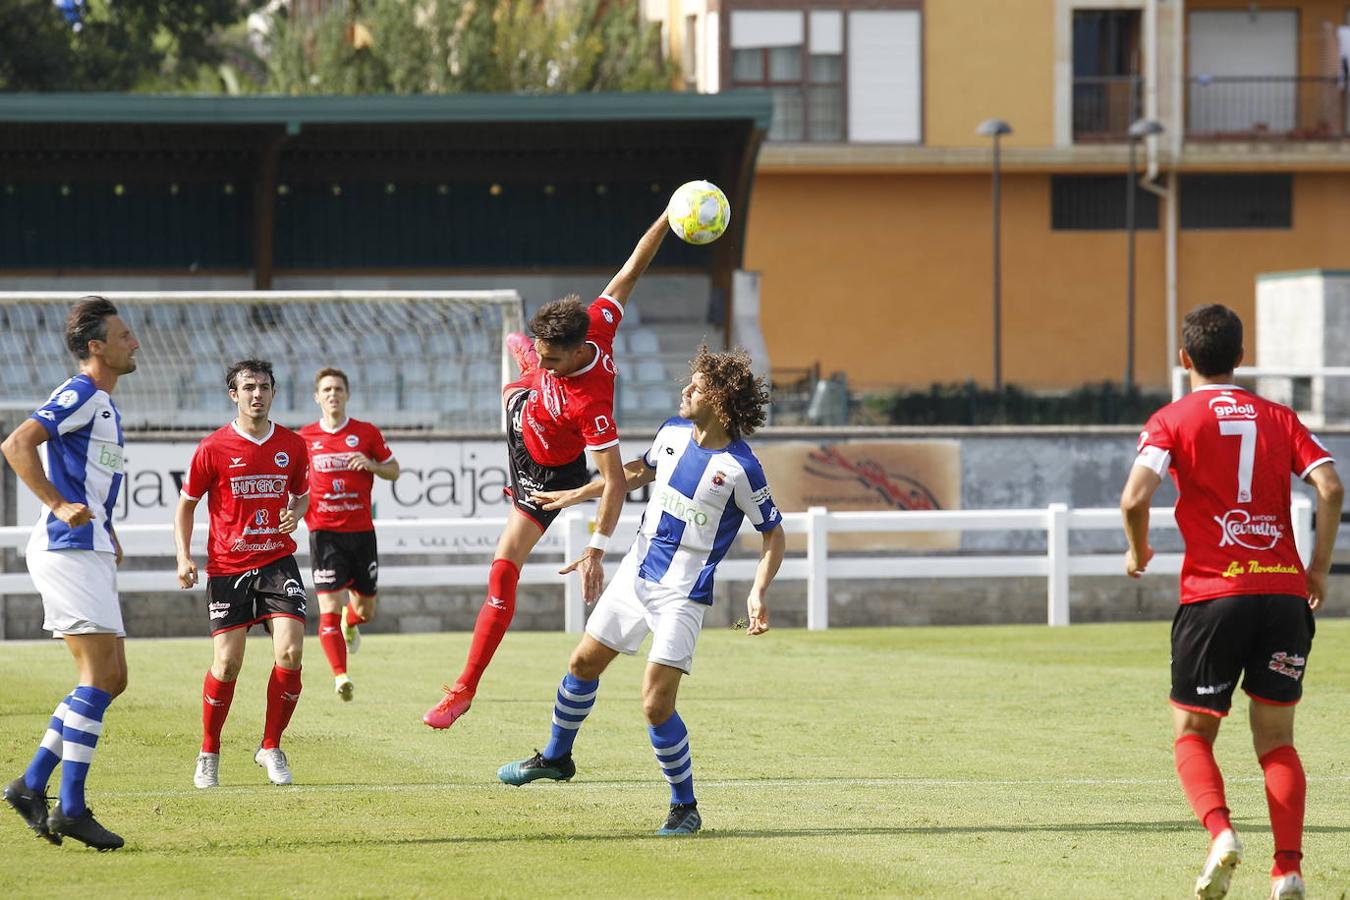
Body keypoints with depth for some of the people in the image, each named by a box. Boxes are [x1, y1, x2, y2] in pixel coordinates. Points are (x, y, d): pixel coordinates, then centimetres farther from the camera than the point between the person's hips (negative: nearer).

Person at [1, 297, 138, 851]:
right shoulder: (82, 396, -11)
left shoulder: (101, 403, 20)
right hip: (69, 552, -10)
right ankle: (71, 808, -12)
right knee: (102, 675, -12)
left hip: (88, 552, 10)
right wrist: (60, 506, -26)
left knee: (109, 679, 9)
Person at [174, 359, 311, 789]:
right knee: (228, 662, -6)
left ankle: (271, 747, 4)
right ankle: (209, 754, 14)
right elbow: (186, 504, 4)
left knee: (290, 653, -13)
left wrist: (296, 512, -2)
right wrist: (184, 558, -7)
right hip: (227, 566, -2)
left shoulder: (292, 445, 4)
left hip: (277, 561, 2)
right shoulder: (213, 448, -5)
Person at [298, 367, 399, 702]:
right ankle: (340, 675, -14)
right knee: (329, 608, -14)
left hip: (361, 530, 1)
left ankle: (350, 621, 46)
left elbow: (394, 470, 10)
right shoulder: (304, 438, 4)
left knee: (366, 611, 10)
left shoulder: (367, 433, 3)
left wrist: (372, 465, -10)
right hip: (324, 532, -1)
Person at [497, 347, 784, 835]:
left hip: (682, 594, -7)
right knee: (584, 664, 17)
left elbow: (773, 534, -10)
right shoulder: (674, 431, -1)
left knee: (656, 704, -14)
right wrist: (577, 495, 21)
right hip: (636, 572, 7)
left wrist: (758, 592, -22)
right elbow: (639, 471, 20)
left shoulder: (740, 467, -20)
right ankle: (556, 757, 41)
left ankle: (685, 806, 4)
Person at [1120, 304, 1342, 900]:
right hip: (1284, 592, 3)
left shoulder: (1173, 420, 2)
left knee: (1192, 734, 9)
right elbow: (1330, 488, -2)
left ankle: (1219, 830, -18)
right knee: (1276, 740, 12)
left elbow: (1135, 498, -13)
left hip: (1213, 595, -3)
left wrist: (1138, 553, 7)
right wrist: (1319, 569, 7)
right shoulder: (1278, 419, 11)